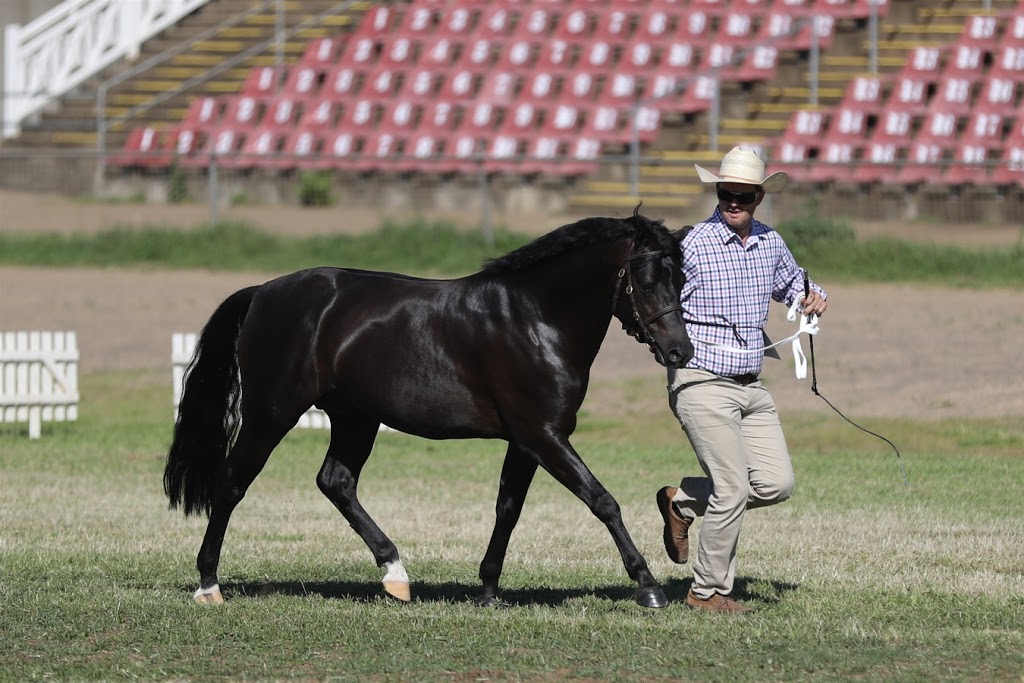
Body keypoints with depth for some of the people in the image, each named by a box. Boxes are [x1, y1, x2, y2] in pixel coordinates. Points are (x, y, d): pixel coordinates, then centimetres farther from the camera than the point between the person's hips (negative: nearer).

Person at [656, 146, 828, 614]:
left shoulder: (770, 243, 8)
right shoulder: (694, 246, -11)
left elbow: (791, 282, 28)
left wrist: (813, 296, 7)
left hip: (751, 386, 7)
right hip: (702, 383, -7)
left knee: (776, 483, 2)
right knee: (733, 491, -10)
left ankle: (683, 502, 21)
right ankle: (708, 592, 6)